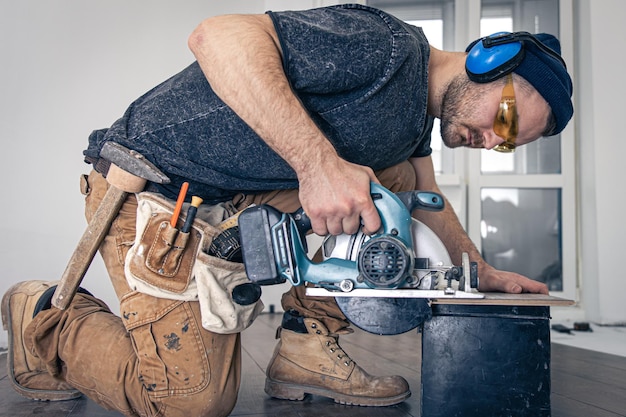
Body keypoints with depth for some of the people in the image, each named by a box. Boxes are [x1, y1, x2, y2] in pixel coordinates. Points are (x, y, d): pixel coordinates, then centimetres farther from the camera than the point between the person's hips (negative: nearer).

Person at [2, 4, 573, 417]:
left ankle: (307, 347, 1)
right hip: (154, 189, -9)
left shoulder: (416, 118, 11)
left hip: (242, 200, 9)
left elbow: (427, 205, 25)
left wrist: (483, 273, 20)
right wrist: (318, 160, -39)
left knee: (393, 175, 1)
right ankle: (46, 319, 11)